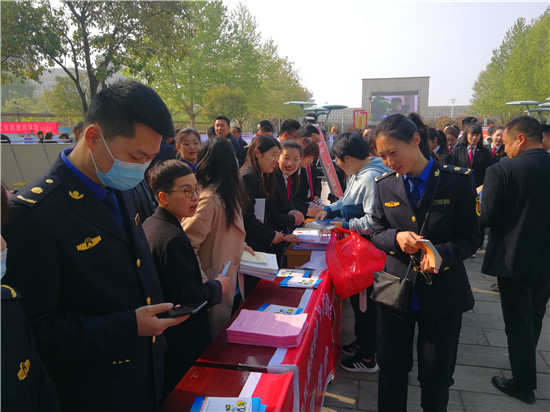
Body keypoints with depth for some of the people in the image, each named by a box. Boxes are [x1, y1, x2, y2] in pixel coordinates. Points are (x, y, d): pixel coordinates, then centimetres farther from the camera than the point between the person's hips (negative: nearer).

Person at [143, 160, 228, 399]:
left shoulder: (149, 225, 4)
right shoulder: (174, 239, -27)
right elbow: (187, 297, -28)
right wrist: (218, 287, -11)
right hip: (184, 341, -9)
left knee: (166, 396, 24)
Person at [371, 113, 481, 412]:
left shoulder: (458, 181, -10)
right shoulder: (384, 185, 0)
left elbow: (471, 238, -7)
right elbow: (376, 233, 5)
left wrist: (442, 253, -27)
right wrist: (396, 238, -18)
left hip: (442, 294, -2)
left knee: (436, 376, 15)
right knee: (391, 370, 15)